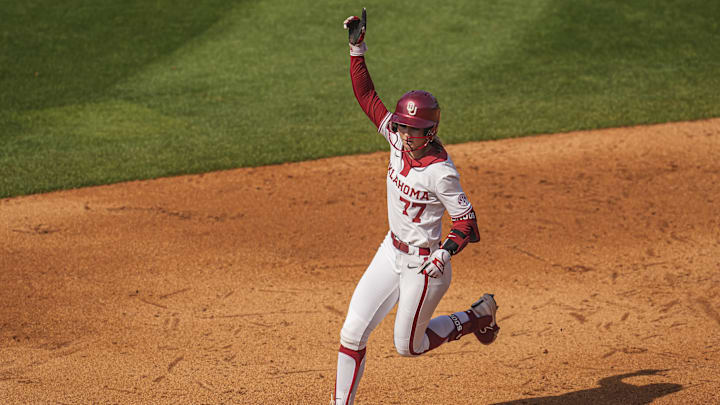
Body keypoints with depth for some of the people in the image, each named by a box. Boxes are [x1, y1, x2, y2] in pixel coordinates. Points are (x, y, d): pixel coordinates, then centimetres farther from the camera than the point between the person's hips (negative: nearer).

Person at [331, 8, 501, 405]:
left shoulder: (441, 171, -25)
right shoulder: (398, 140, -8)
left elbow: (466, 220, -19)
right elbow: (367, 96, -4)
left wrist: (446, 252, -37)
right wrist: (357, 49, -12)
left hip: (424, 264, -7)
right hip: (391, 252, 7)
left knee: (408, 345, 10)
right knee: (352, 332, 3)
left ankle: (478, 316, 28)